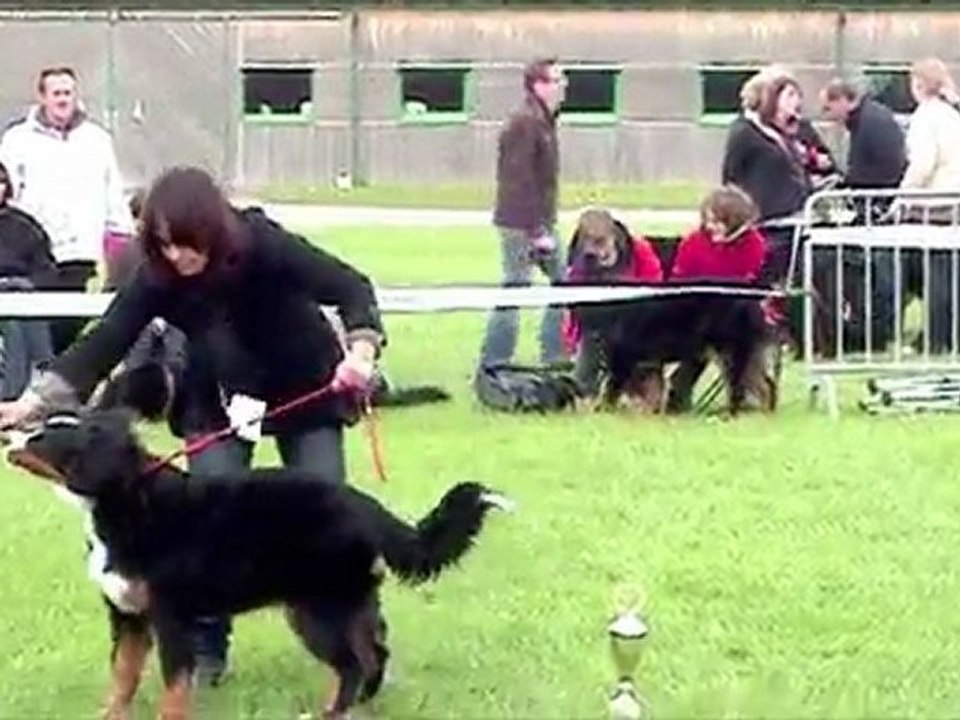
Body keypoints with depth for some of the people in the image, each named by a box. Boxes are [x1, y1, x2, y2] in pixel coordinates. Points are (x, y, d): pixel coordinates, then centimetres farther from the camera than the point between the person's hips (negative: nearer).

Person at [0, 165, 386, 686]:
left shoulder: (264, 246, -31)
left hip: (305, 395, -2)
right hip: (218, 404, 2)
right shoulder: (158, 277, -23)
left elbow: (350, 288, -31)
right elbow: (104, 342, -25)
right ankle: (206, 651, 3)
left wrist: (362, 349, -51)